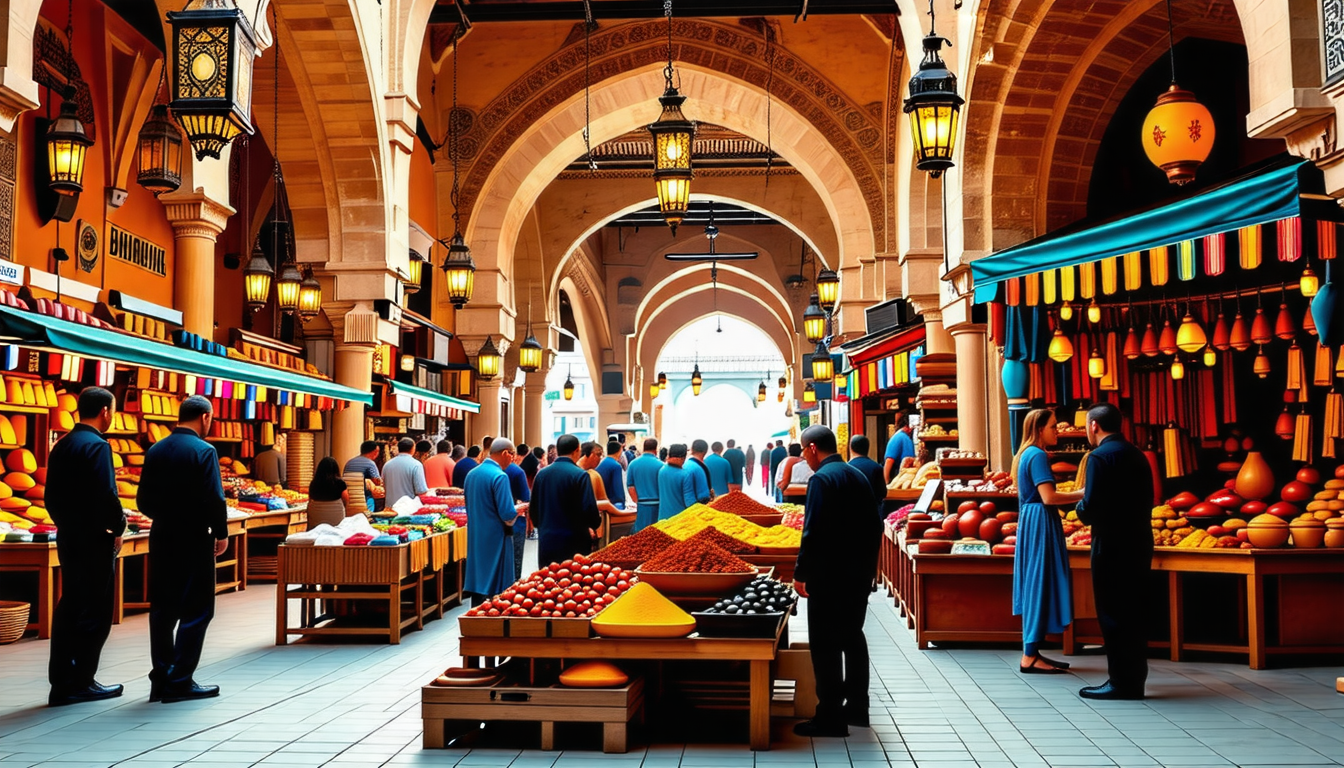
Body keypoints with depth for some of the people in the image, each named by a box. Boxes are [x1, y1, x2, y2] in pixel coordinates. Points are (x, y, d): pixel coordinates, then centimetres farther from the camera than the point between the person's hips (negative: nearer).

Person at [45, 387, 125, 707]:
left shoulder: (61, 446, 9)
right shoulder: (97, 446, -16)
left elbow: (52, 496, 12)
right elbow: (107, 496, -21)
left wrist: (65, 523, 19)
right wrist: (118, 528, -8)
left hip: (68, 538, 8)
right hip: (95, 541, -8)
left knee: (69, 609, 12)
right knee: (95, 612, 1)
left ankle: (62, 684, 16)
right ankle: (81, 682, 5)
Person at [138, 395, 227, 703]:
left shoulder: (155, 451, 7)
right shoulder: (203, 451, -12)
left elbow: (144, 501, 8)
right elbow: (214, 499, -16)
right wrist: (221, 534, -4)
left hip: (161, 539, 6)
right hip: (194, 540, -6)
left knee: (163, 609, 12)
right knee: (196, 611, 1)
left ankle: (161, 679, 16)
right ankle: (180, 681, 1)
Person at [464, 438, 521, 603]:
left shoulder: (472, 474, 8)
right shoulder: (499, 476, -16)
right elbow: (508, 515, -20)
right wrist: (518, 509, 1)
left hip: (475, 539, 8)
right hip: (495, 540, -8)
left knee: (478, 583, 13)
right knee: (496, 589, -1)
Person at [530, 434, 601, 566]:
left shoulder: (541, 474, 5)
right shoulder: (580, 475, -12)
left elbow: (534, 509, 11)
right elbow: (590, 510, -14)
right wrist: (594, 525, 7)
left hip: (546, 542, 5)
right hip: (573, 545, -5)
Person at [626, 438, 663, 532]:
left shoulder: (633, 464, 3)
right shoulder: (660, 465, -7)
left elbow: (630, 486, 4)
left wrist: (637, 502, 11)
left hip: (641, 506, 3)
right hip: (656, 504, -3)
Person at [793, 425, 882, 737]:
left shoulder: (821, 479, -16)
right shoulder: (859, 477, 10)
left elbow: (813, 532, -21)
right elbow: (875, 526, 14)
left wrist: (801, 574, -14)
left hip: (828, 577, -9)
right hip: (860, 575, 9)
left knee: (826, 645, -2)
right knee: (853, 638, 18)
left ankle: (830, 717, 1)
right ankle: (856, 707, 26)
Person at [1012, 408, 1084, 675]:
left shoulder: (1026, 454, 16)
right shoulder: (1038, 455, -14)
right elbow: (1048, 497, -20)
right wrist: (1083, 494, -13)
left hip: (1029, 522, 10)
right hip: (1040, 524, -10)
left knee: (1034, 586, 11)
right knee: (1040, 585, -8)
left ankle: (1031, 652, 14)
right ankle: (1030, 657, -7)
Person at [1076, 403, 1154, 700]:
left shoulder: (1100, 456, -14)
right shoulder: (1137, 455, 11)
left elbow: (1090, 506, -21)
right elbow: (1146, 500, 14)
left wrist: (1081, 509, 1)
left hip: (1111, 545, -8)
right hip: (1139, 542, 8)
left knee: (1112, 613, -1)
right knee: (1133, 612, 13)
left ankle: (1121, 682, 2)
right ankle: (1135, 679, 20)